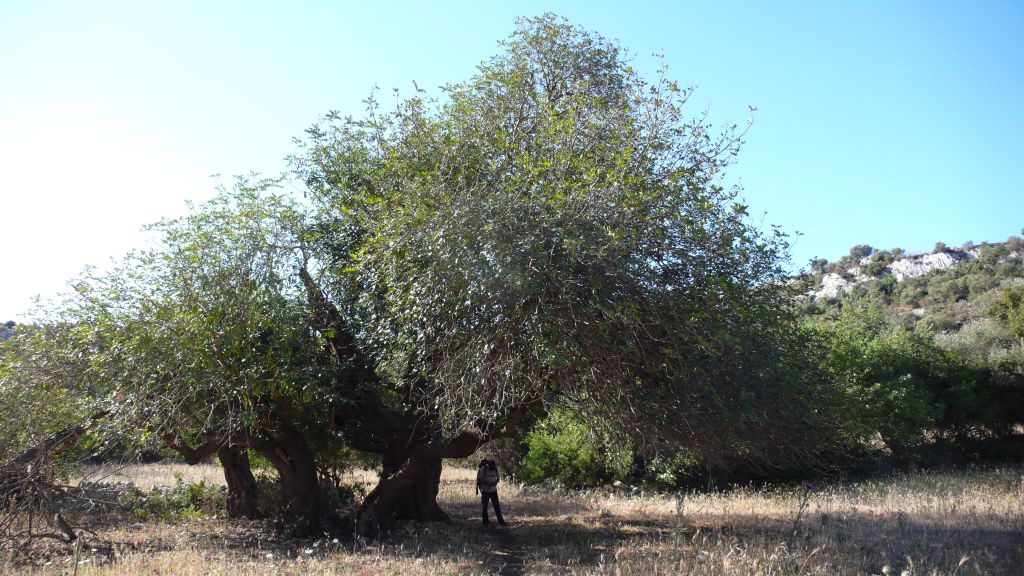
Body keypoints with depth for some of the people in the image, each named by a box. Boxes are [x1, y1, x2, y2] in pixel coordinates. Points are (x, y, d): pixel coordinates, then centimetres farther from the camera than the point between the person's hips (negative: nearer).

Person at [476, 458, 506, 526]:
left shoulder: (495, 469, -4)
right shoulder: (483, 469, -14)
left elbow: (498, 478, 7)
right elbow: (479, 480, -11)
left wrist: (495, 482, -14)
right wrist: (487, 483, -24)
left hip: (493, 490, 2)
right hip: (485, 490, -2)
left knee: (497, 506, 0)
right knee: (485, 506, 7)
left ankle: (500, 521, 4)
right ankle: (485, 521, 19)